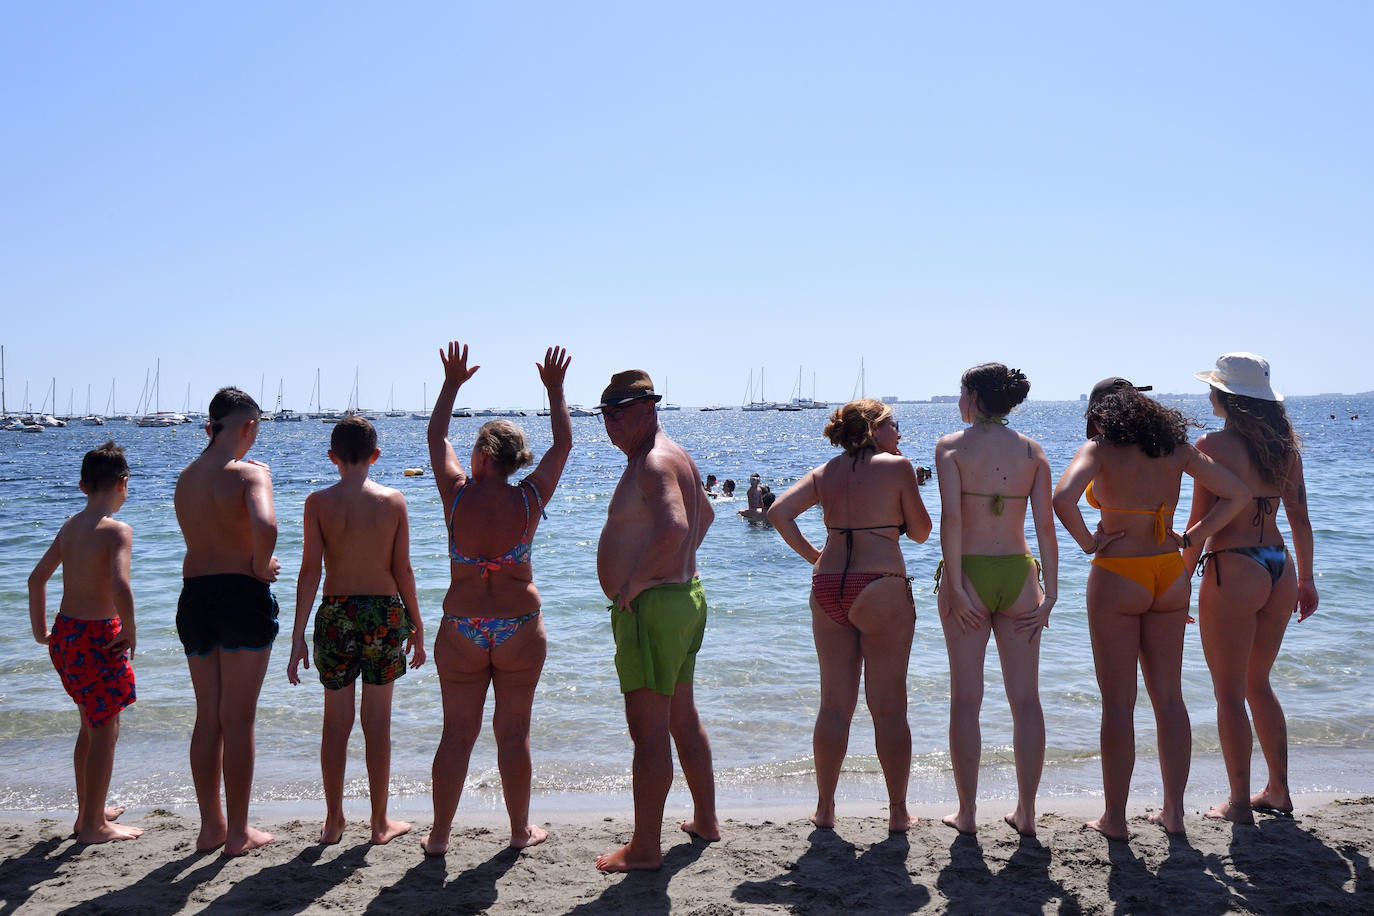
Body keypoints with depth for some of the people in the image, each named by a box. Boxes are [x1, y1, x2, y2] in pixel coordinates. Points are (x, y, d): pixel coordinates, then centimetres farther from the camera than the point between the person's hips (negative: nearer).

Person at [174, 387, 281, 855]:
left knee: (207, 717, 15)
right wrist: (260, 568, -12)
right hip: (242, 595, -6)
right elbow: (265, 526, -29)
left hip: (193, 596, 6)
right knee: (239, 719, 2)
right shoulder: (249, 473, -11)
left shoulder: (185, 478, 10)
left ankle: (210, 826, 25)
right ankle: (238, 833, 11)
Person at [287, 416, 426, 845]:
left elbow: (310, 570, -7)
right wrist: (417, 625, 7)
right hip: (386, 614, 0)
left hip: (336, 615, 0)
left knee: (335, 721, 12)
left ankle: (333, 820, 21)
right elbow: (403, 571, -2)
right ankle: (380, 822, 17)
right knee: (378, 720, 9)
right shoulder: (393, 501, -3)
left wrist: (298, 635, -4)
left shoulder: (319, 502, -4)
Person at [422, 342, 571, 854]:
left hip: (461, 629, 0)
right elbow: (562, 445, 7)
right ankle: (521, 829, 21)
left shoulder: (457, 495, -8)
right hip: (519, 627, 0)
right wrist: (554, 390, 15)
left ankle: (440, 835, 16)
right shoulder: (529, 500, -8)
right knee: (513, 733, 9)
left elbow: (437, 435, 8)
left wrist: (452, 384, 15)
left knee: (457, 733, 8)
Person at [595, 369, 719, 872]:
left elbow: (675, 526, -35)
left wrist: (634, 582, -25)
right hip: (685, 597, 11)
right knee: (683, 717, 20)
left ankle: (645, 848, 3)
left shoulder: (655, 462, -17)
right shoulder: (670, 456, 16)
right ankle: (706, 820, 33)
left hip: (651, 606, -11)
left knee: (648, 731, -4)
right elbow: (704, 514, 32)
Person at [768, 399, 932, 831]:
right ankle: (898, 812, 13)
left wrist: (814, 556, 5)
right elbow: (920, 532, 4)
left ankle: (824, 808, 19)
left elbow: (779, 512, -1)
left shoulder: (825, 472, 10)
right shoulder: (897, 467, -2)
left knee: (834, 706, 12)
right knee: (889, 707, 5)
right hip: (882, 589, -5)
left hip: (827, 589, 5)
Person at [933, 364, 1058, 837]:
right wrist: (1049, 593, 1)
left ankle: (967, 813, 12)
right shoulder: (1032, 450, 5)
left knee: (965, 698, 6)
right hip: (1018, 573, 3)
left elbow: (951, 518, -15)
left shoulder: (951, 446, -4)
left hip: (968, 572, -3)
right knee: (1025, 697, 9)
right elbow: (1045, 524, 0)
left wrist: (955, 587, -13)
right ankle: (1026, 812, 15)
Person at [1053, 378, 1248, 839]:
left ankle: (1114, 818, 11)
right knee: (1169, 696, 13)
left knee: (1118, 703, 3)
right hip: (1170, 576, 5)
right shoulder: (1174, 447, 5)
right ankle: (1174, 811, 20)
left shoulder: (1099, 449, -9)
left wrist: (1089, 542, -12)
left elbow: (1062, 499, -27)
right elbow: (1237, 494, 4)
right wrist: (1190, 538, 5)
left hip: (1117, 577, -5)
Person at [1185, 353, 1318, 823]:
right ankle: (1278, 789, 29)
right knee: (1258, 684, 21)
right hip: (1280, 570, 7)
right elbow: (1300, 518, 11)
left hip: (1233, 572, -7)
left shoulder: (1213, 446, -12)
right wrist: (1305, 578, 19)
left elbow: (1201, 522, -13)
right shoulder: (1284, 444, 7)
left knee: (1229, 693, 5)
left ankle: (1239, 802, 12)